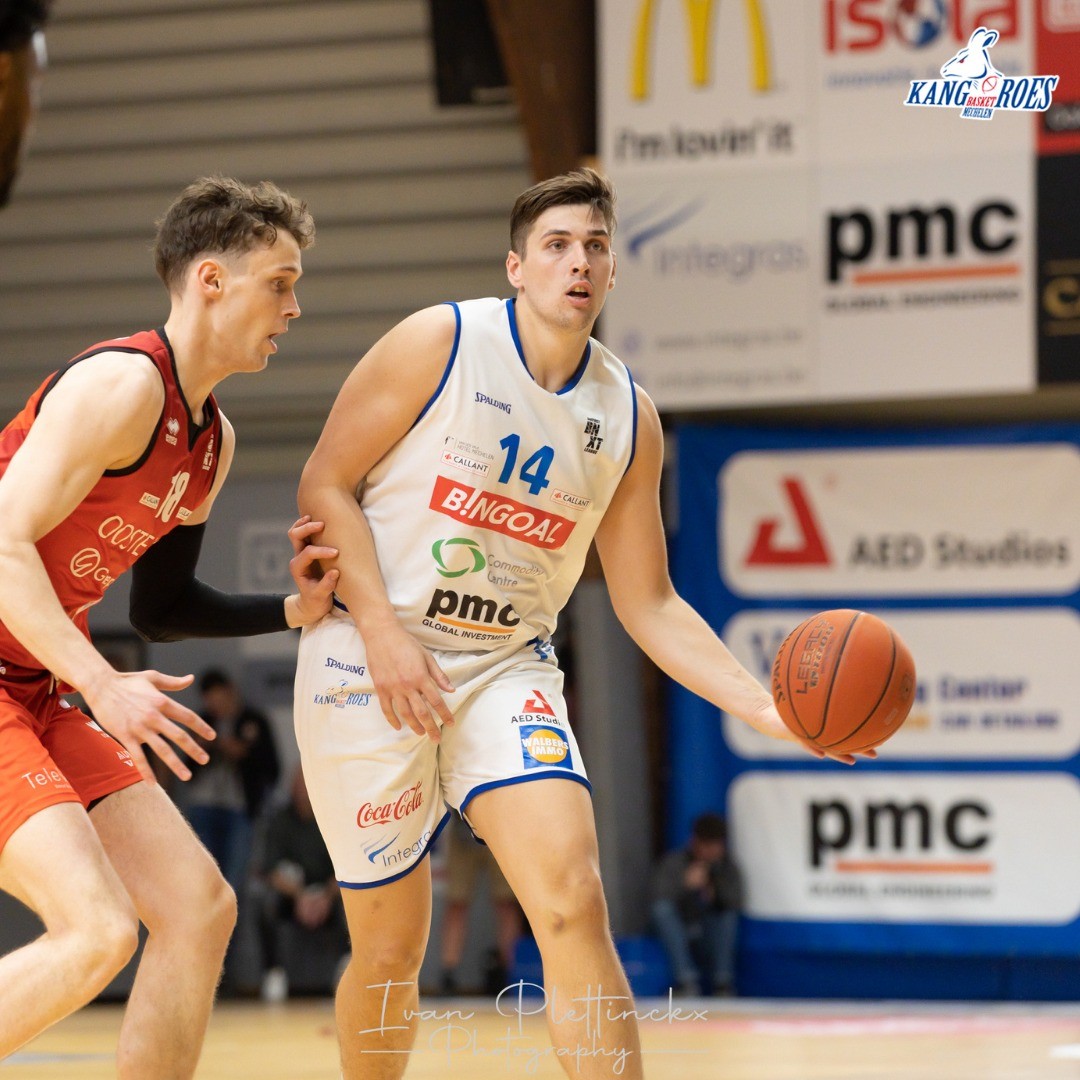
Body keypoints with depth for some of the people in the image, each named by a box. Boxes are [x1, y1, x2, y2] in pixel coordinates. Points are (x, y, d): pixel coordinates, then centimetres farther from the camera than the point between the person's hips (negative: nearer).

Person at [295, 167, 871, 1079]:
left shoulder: (628, 418, 3)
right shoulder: (440, 344, -9)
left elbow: (647, 603, 8)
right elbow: (325, 485, -7)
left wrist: (765, 707, -4)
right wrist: (383, 636, -18)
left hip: (506, 667, 3)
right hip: (371, 656, -3)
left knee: (574, 899, -19)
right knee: (391, 947, 2)